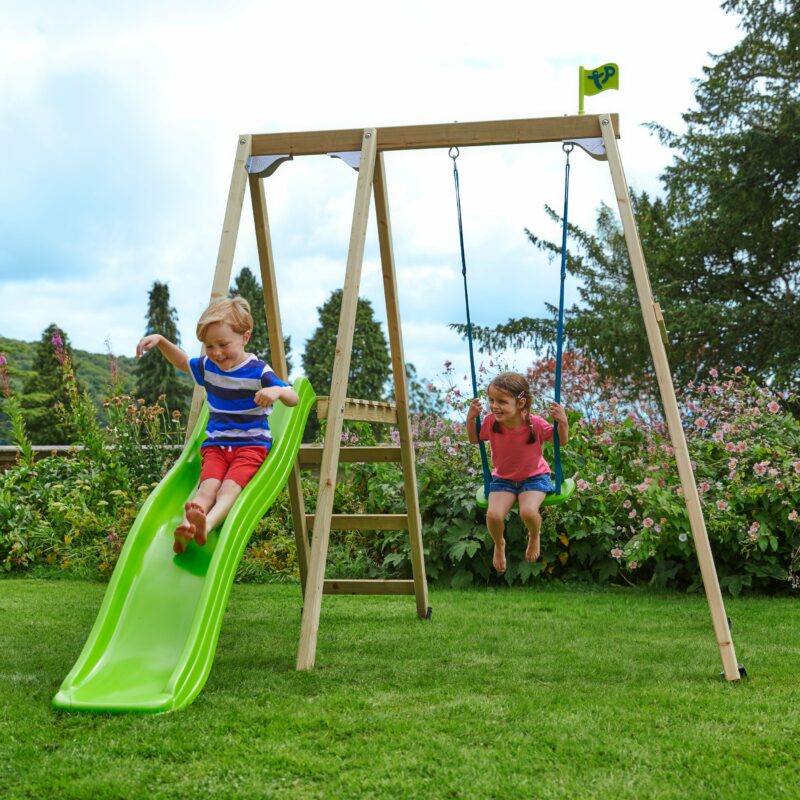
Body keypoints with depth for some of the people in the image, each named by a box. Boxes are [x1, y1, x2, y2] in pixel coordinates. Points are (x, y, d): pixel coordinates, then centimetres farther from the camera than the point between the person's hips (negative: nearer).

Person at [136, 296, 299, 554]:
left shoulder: (258, 371, -8)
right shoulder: (207, 367, 8)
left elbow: (294, 399, -13)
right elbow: (182, 362, 30)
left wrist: (277, 391, -38)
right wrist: (161, 341, 13)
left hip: (251, 444, -4)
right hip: (216, 444, 4)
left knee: (230, 488, -31)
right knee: (207, 487, -25)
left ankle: (206, 525, -59)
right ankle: (186, 527, -54)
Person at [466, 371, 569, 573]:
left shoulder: (535, 424, -23)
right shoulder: (491, 422, -17)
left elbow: (562, 441, -9)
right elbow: (474, 439, 4)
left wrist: (563, 422, -27)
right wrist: (471, 419, -12)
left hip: (533, 476, -2)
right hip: (502, 478, 2)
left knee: (528, 512, -31)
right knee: (493, 515, -24)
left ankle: (534, 537, 10)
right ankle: (499, 545, 15)